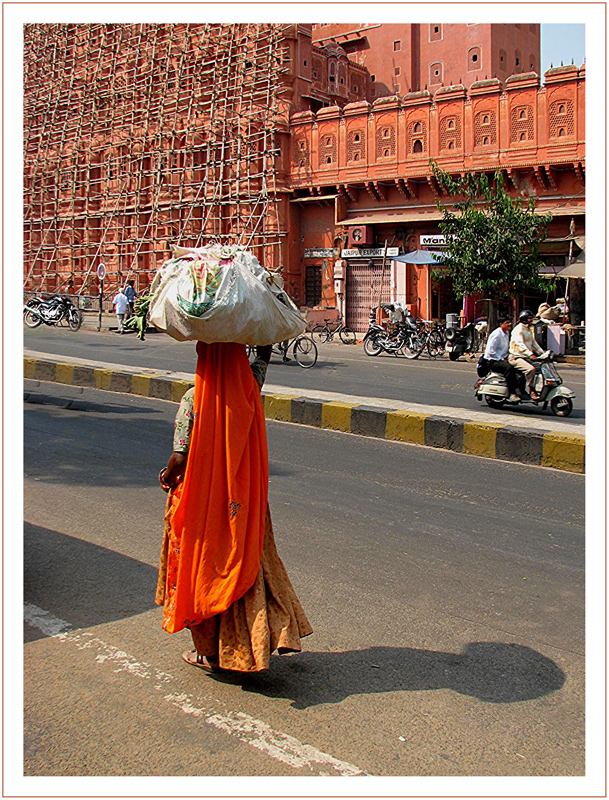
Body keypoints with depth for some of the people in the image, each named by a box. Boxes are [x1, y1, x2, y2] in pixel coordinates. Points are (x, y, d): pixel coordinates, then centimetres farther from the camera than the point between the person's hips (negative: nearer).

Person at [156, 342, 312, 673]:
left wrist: (167, 476, -4)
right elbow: (265, 354, 13)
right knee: (246, 561, 18)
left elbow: (180, 457, -19)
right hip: (242, 497, 4)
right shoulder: (249, 388, -6)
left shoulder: (194, 400, -19)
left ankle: (209, 651, 23)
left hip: (200, 499, -3)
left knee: (202, 568, 11)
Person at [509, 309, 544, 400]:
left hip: (526, 357, 9)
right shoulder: (518, 329, -11)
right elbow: (520, 344, -24)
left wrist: (542, 353, 15)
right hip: (516, 357, -9)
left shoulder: (529, 330, 20)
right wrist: (530, 354, -35)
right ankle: (531, 391, -24)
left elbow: (533, 343, 26)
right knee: (531, 369, -31)